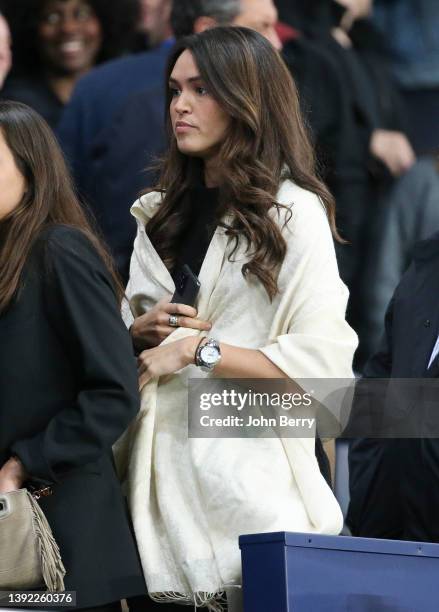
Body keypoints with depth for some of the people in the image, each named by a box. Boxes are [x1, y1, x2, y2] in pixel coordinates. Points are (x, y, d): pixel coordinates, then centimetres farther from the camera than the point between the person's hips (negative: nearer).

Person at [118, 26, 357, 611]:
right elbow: (122, 339, 25)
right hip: (165, 463, 5)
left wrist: (196, 349, -13)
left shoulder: (294, 212, -2)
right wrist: (142, 331, 2)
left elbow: (324, 357, -12)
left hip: (250, 469, -5)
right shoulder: (159, 213, 18)